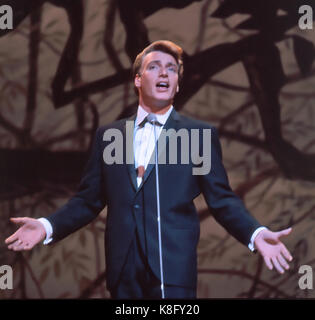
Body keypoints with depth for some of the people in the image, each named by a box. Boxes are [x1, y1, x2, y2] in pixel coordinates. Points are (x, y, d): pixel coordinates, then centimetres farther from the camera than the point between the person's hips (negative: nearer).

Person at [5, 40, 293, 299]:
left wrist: (256, 234, -15)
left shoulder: (201, 134, 7)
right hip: (123, 269, 3)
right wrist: (48, 226, -4)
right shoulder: (107, 135, 13)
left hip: (174, 268, -2)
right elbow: (89, 199, 12)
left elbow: (222, 200, 2)